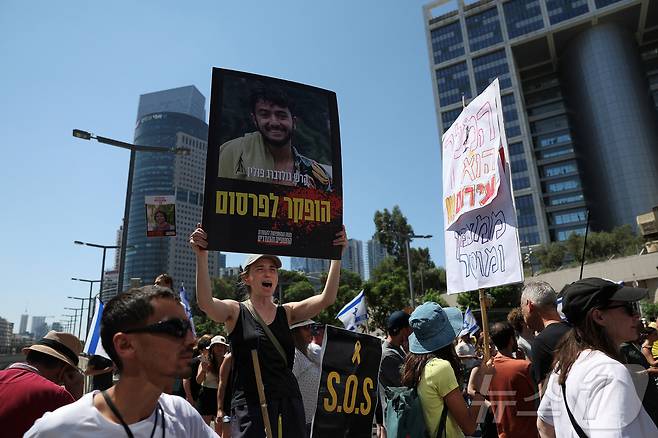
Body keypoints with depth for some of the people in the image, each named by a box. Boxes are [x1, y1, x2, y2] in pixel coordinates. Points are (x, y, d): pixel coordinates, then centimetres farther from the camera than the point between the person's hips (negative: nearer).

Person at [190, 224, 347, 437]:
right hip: (249, 402, -3)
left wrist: (337, 256, -17)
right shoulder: (235, 312, -1)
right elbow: (205, 303, -22)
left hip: (289, 401, 4)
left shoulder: (287, 312, 7)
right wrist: (201, 256, -34)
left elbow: (326, 299, -7)